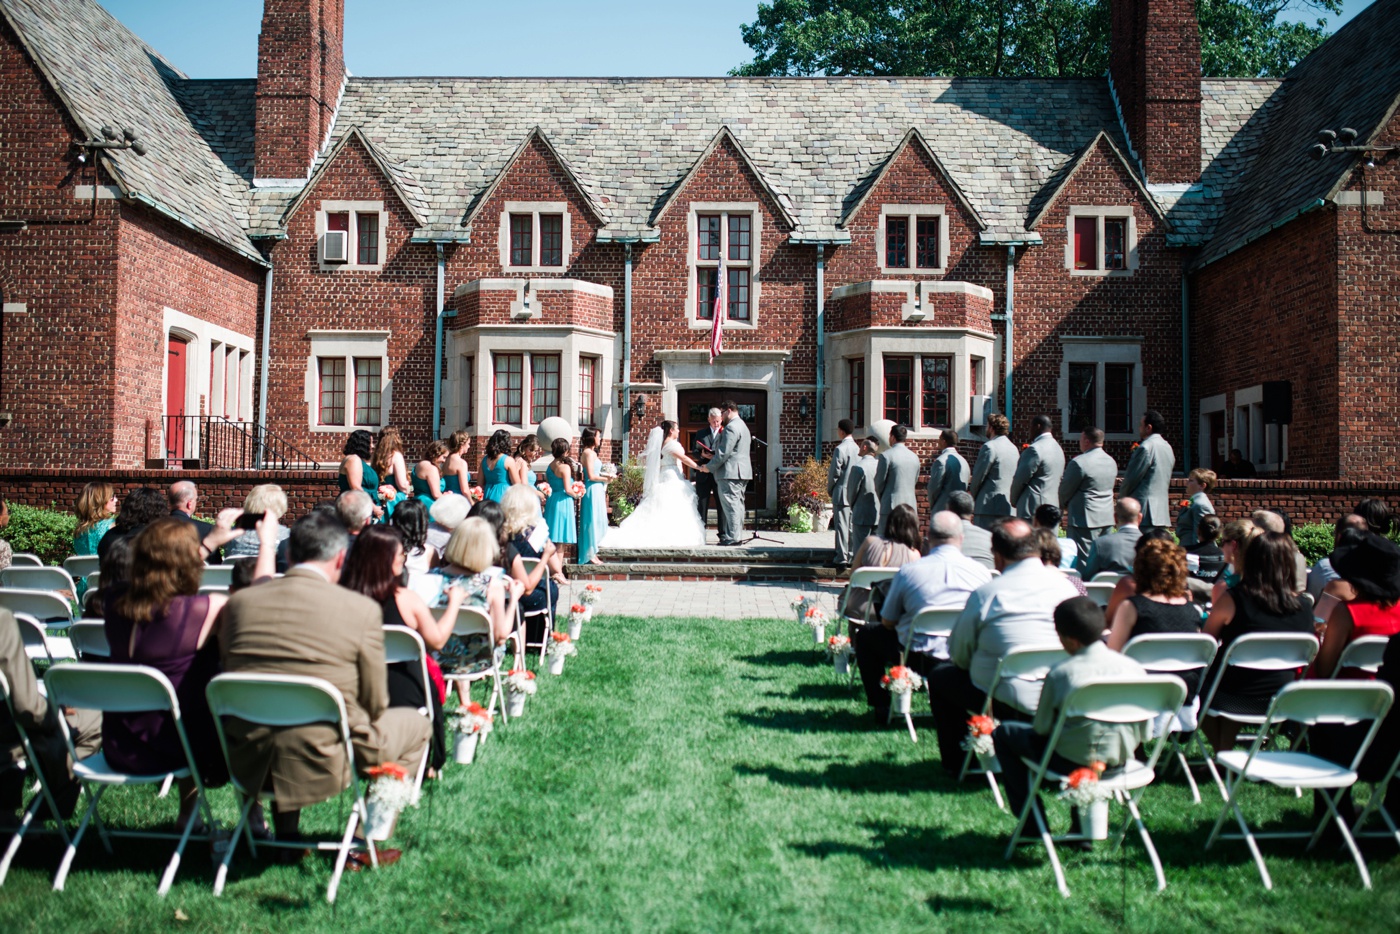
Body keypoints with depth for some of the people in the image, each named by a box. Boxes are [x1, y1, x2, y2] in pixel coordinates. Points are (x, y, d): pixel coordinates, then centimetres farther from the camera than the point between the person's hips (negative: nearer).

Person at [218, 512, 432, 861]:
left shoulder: (239, 602, -2)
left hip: (249, 762, 5)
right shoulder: (363, 610, -13)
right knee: (415, 724, 21)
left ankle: (285, 834, 37)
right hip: (323, 761, -5)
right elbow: (374, 705, -5)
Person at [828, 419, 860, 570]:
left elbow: (834, 472, -11)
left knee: (841, 526, -3)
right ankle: (853, 557, 14)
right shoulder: (858, 448, 6)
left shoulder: (840, 449, -13)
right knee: (853, 526, 10)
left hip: (841, 493, -7)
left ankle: (842, 559, -2)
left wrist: (829, 490, 3)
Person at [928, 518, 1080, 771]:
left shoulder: (985, 594, -11)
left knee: (940, 677, 17)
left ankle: (957, 762, 24)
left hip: (1009, 702, -5)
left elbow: (958, 655, 0)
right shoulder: (1066, 586, 1)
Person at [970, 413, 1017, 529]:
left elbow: (979, 475, -9)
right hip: (1009, 507, 8)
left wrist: (973, 494, 9)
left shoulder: (989, 447, -11)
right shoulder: (1013, 448, 14)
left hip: (989, 506, -8)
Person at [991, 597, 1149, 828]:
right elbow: (1143, 732, 1)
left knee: (1004, 733, 15)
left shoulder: (1060, 673, -16)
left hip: (1071, 761, -5)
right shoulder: (1134, 668, -5)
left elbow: (1041, 728, -6)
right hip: (1120, 760, 5)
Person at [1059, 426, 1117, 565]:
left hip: (1085, 519, -8)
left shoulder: (1078, 463, -16)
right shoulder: (1112, 462, 9)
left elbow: (1065, 490, -8)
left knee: (1082, 562, -4)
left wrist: (1063, 506, 13)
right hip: (1107, 519, 8)